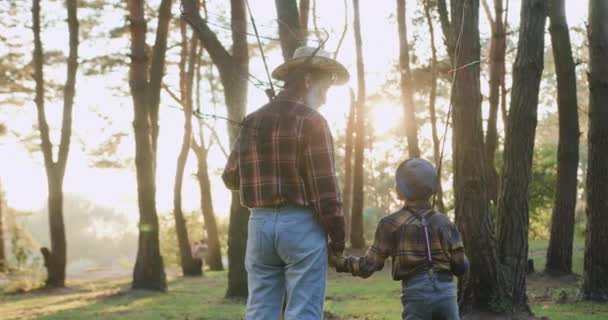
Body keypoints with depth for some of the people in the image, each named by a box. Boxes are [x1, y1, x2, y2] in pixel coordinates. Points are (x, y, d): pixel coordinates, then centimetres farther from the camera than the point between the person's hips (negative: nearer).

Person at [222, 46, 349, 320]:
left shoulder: (252, 122, 10)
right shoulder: (310, 121, -8)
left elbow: (230, 178, 13)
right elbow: (324, 186, -11)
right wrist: (338, 235, -4)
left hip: (260, 223, 6)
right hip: (301, 224, -6)